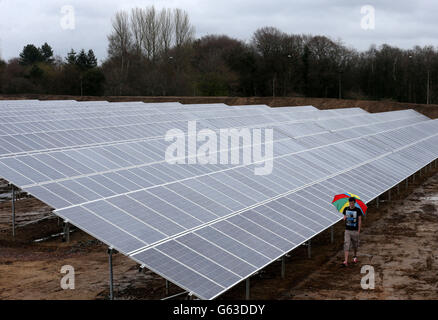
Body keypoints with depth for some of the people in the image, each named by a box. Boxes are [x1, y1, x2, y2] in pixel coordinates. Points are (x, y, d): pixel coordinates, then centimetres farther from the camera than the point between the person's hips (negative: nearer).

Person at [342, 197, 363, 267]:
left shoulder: (358, 210, -6)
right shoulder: (346, 209, 2)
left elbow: (359, 221, -3)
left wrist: (358, 231, -7)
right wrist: (345, 218, -12)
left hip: (355, 231, -1)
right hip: (347, 230, 1)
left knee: (355, 245, 14)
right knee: (346, 245, -9)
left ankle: (355, 256, 42)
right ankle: (346, 261, -13)